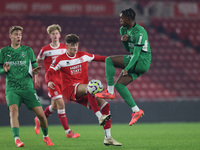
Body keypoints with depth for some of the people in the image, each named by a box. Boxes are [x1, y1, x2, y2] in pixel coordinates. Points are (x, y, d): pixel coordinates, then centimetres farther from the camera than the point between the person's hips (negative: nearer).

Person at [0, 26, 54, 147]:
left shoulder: (28, 50, 9)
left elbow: (34, 67, 11)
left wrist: (34, 71, -12)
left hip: (27, 87, 1)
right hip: (12, 88, -1)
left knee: (41, 114, -5)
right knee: (13, 109, -27)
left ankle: (46, 136, 19)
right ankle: (17, 139, -32)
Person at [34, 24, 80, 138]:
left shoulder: (64, 48, 5)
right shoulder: (45, 50, -5)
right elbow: (37, 63, 8)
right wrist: (37, 77, 5)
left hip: (62, 80, 5)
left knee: (55, 106, 13)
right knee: (61, 103, -15)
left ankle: (39, 120, 40)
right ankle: (68, 132, -12)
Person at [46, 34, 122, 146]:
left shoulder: (83, 55, 13)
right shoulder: (61, 59, 2)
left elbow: (97, 58, 25)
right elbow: (50, 72, -1)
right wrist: (50, 81, -21)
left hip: (83, 92, 6)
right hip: (70, 89, -6)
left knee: (105, 104, -9)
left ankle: (108, 137, -6)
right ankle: (100, 117, -43)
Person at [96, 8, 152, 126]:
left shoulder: (139, 32, -19)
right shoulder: (124, 29, 10)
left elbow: (136, 54, -21)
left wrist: (127, 69, -23)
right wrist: (124, 40, -3)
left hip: (142, 62, -10)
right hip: (135, 62, 10)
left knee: (109, 60, -16)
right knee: (119, 84, 2)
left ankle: (110, 91, -12)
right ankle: (136, 111, 3)